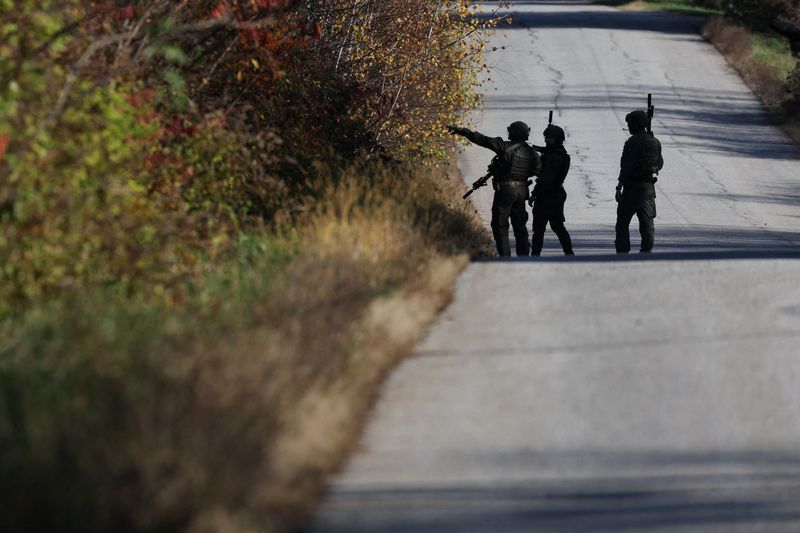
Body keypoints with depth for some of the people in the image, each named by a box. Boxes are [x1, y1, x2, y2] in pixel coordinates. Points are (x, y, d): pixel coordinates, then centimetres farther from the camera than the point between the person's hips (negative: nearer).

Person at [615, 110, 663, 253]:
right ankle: (646, 251, 6)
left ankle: (622, 253, -3)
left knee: (622, 222, 2)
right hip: (649, 188, 6)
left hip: (632, 187, -6)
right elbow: (660, 164, 14)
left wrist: (619, 188, -19)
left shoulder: (633, 142, -14)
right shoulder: (655, 142, 6)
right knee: (647, 222, 10)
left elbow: (626, 167, -19)